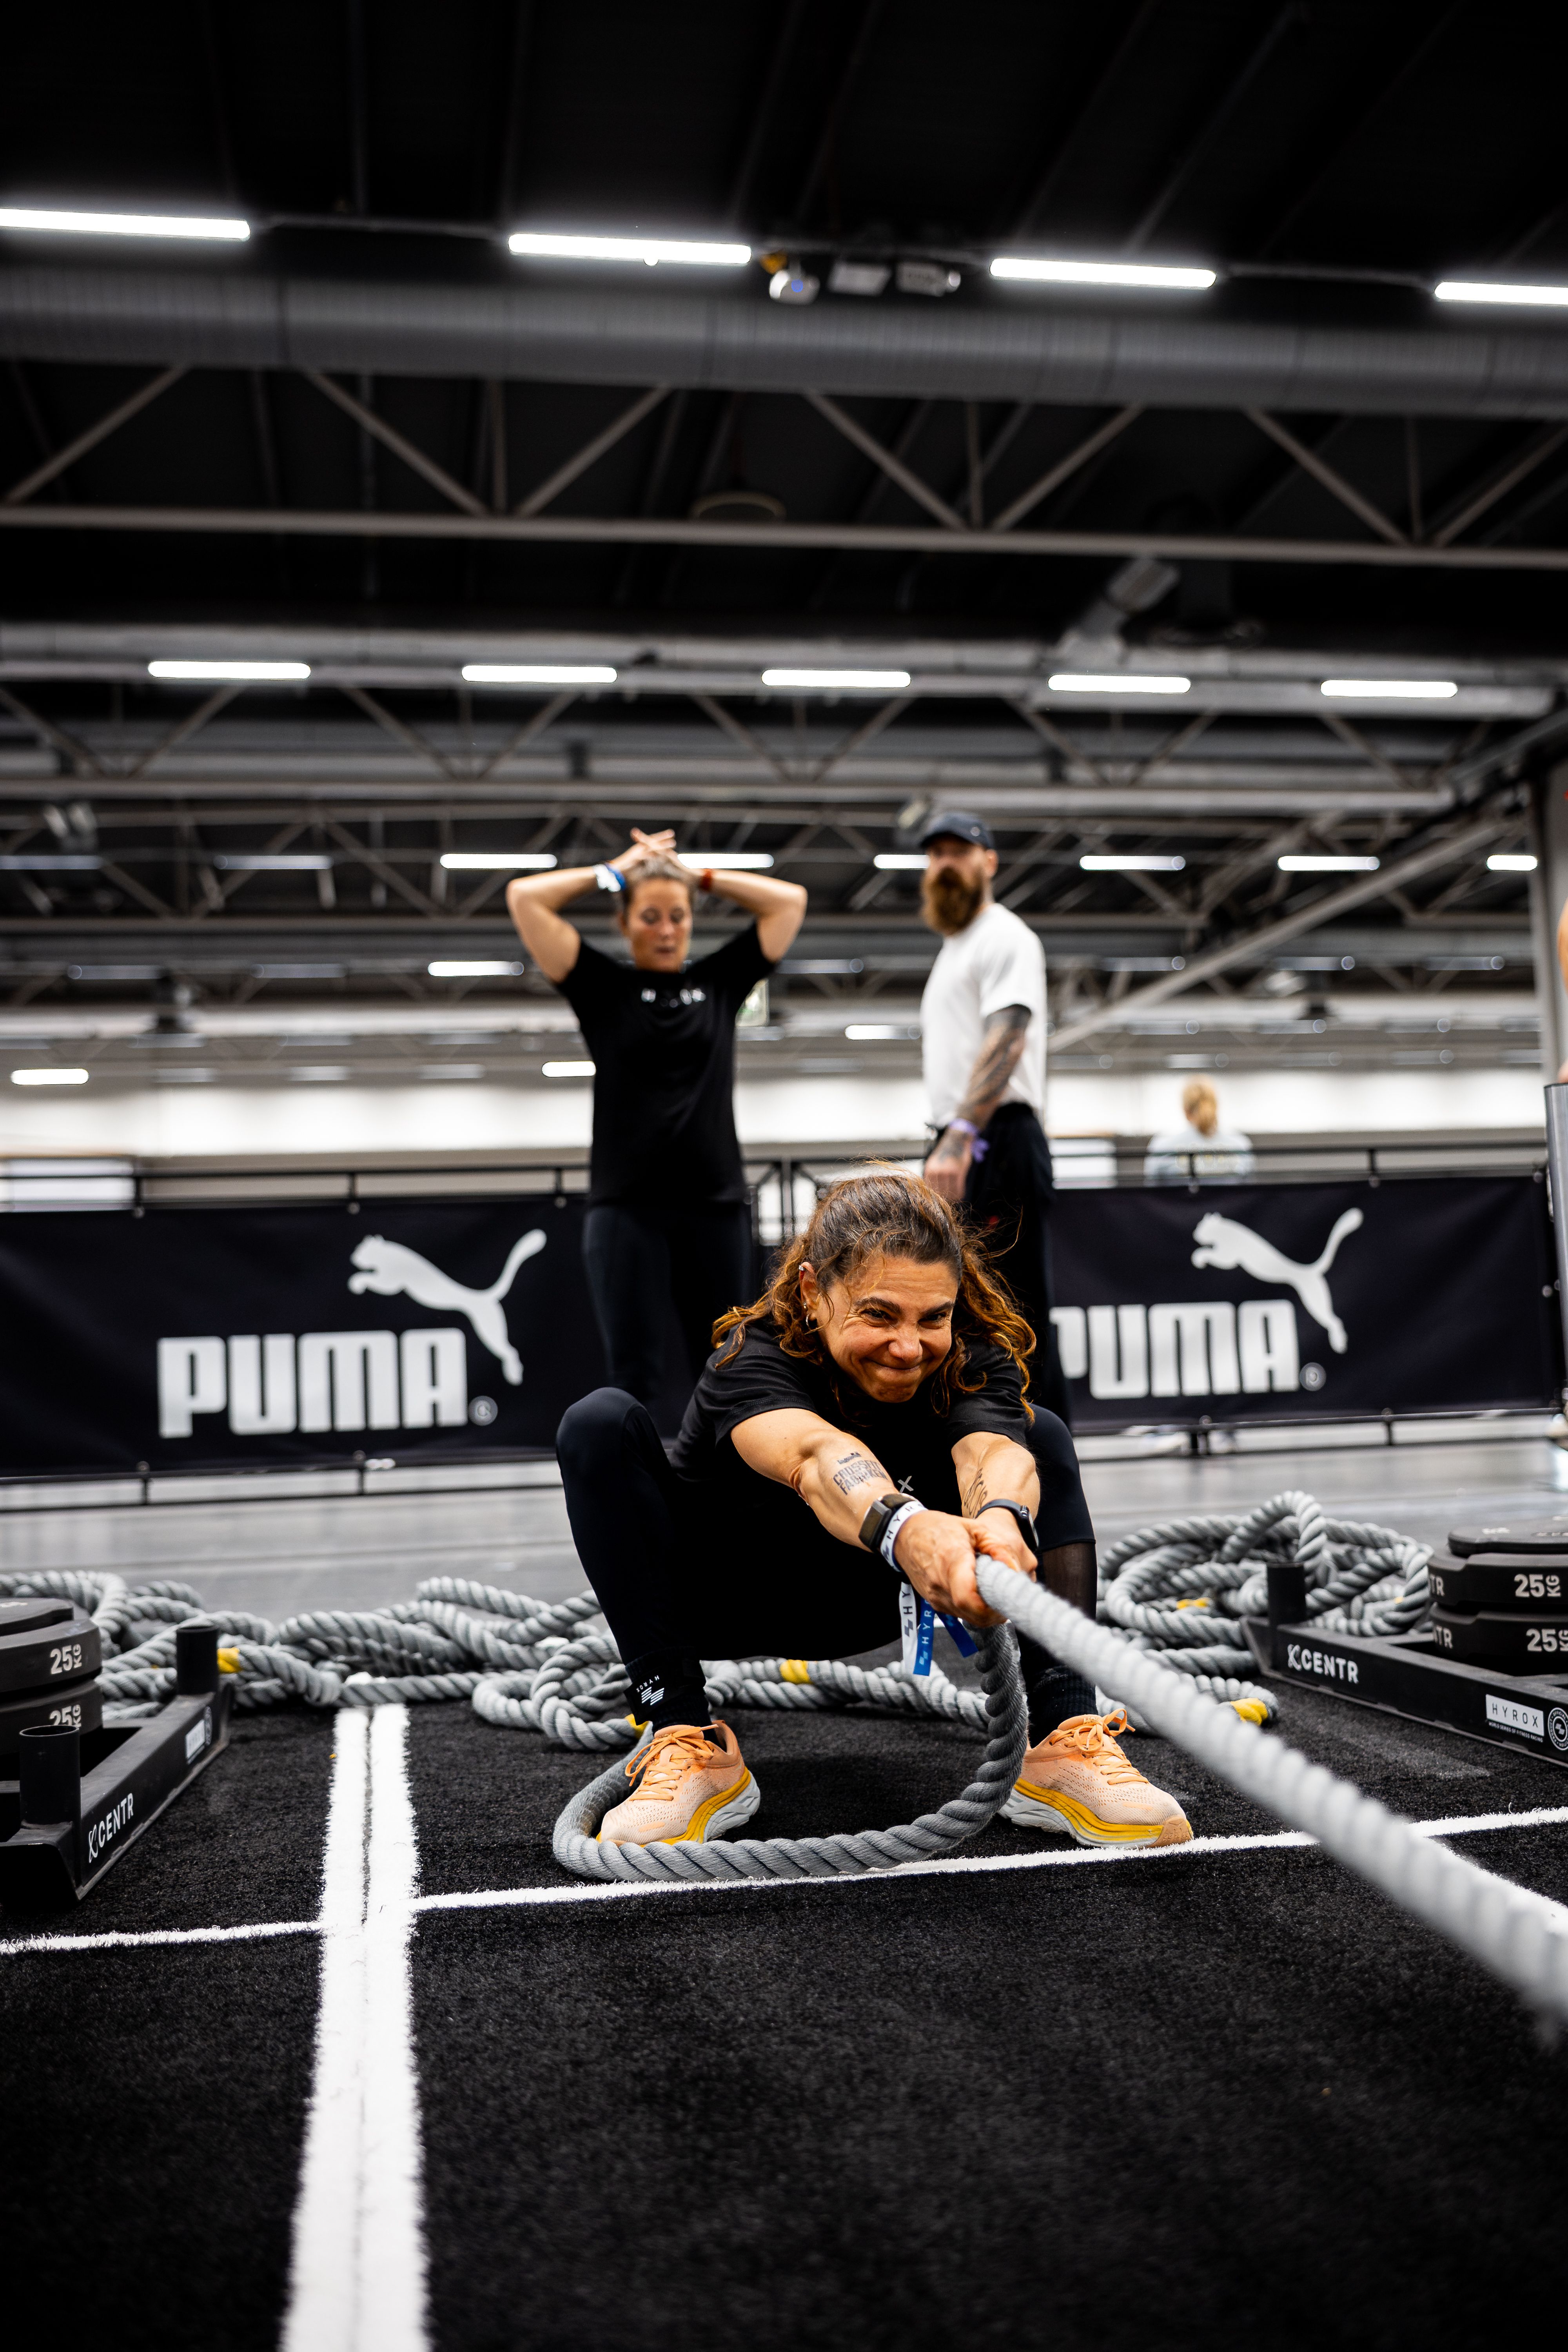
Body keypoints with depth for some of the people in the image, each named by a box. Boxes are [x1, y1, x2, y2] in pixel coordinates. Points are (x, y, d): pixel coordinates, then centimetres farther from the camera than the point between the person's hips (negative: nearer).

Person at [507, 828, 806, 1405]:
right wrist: (616, 871, 7)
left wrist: (701, 877, 11)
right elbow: (524, 897, -1)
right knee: (633, 1373, -4)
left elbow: (790, 900, 12)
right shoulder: (601, 985, 6)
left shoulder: (720, 980, 12)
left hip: (716, 1204, 2)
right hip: (627, 1206, -2)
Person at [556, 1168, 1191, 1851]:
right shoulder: (753, 1356, -33)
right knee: (603, 1425, -31)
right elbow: (814, 1459, -56)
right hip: (717, 1599, -2)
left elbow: (991, 1449, -46)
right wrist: (903, 1525, -79)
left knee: (1040, 1439, -18)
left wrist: (1002, 1518, -71)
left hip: (867, 1601, 3)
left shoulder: (971, 1356, -23)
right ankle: (687, 1745, -28)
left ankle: (1062, 1740, -26)